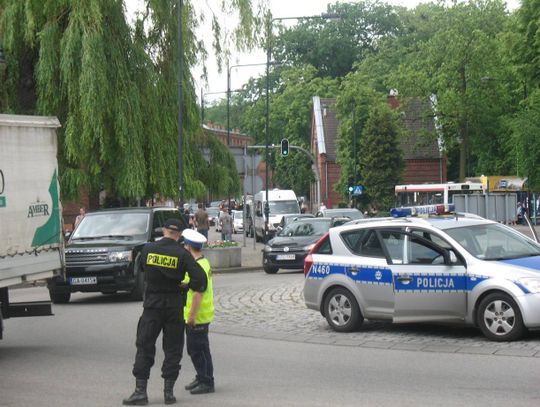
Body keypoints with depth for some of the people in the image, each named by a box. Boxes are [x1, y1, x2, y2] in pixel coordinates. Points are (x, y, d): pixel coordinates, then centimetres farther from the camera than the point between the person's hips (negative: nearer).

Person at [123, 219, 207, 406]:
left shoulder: (147, 249, -2)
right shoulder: (182, 254, -8)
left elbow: (140, 268, 13)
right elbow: (199, 277, -13)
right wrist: (191, 287, 6)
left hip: (152, 305, 1)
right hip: (174, 305, -1)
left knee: (144, 346, 5)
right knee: (173, 348, 8)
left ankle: (140, 390, 0)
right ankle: (168, 390, 7)